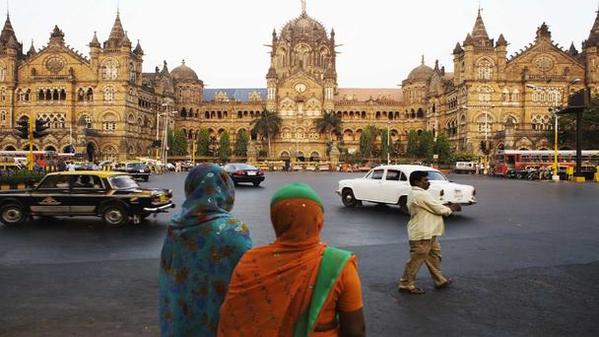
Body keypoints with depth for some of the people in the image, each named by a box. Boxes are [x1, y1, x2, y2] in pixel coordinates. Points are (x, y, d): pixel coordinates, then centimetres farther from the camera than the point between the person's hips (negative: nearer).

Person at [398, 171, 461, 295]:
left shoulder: (415, 193, 12)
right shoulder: (421, 195, -22)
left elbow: (433, 207, 16)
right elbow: (438, 209, -16)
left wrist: (448, 207, 6)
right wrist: (452, 208, 1)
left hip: (428, 233, 11)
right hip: (421, 234, -11)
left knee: (434, 255, 19)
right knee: (416, 260, -1)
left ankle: (440, 280, 32)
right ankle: (406, 285, 10)